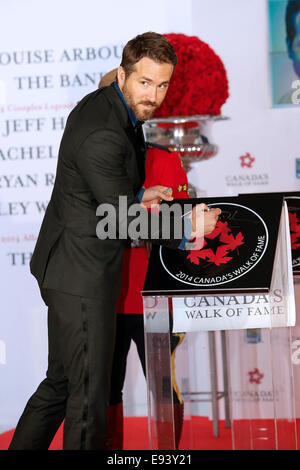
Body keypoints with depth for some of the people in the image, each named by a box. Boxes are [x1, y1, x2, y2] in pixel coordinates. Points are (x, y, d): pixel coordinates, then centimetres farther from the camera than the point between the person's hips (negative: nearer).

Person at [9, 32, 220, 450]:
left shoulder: (103, 105, 7)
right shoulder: (102, 134, -24)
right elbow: (122, 221, -19)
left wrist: (137, 194, 12)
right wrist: (186, 230, -10)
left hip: (67, 269, 10)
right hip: (82, 274, -10)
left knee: (61, 381, 19)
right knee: (89, 394, -1)